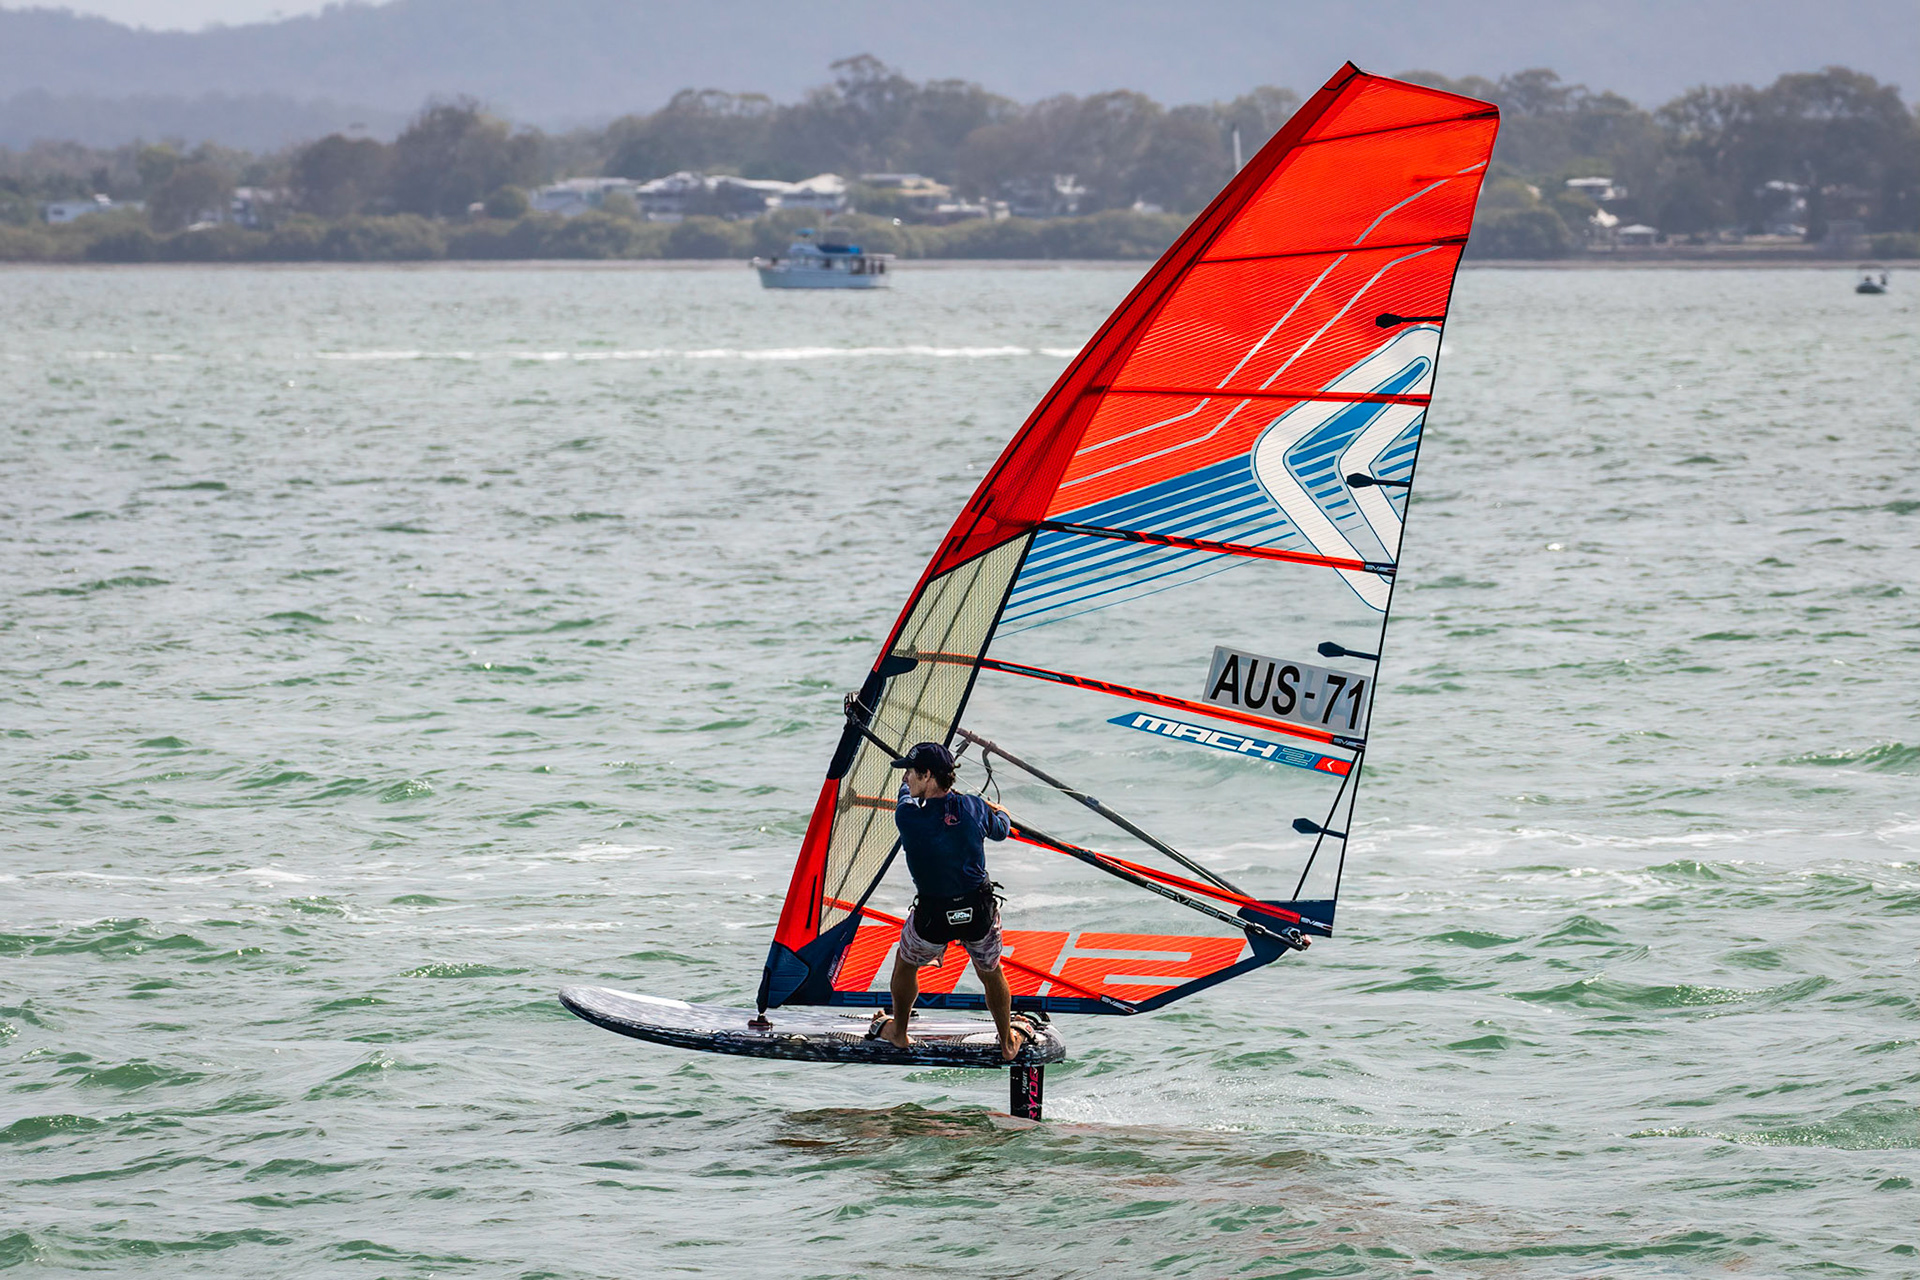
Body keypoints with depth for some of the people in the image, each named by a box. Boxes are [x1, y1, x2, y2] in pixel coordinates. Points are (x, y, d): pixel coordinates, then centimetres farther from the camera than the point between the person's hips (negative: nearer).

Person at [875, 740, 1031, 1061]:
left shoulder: (908, 816, -19)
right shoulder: (975, 808, -12)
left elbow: (906, 794, 8)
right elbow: (1001, 830, 12)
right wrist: (999, 812, 38)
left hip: (933, 917, -2)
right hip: (980, 913, 2)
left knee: (905, 964, 29)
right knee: (991, 974, 27)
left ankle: (899, 1031, 47)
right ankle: (1008, 1043, 44)